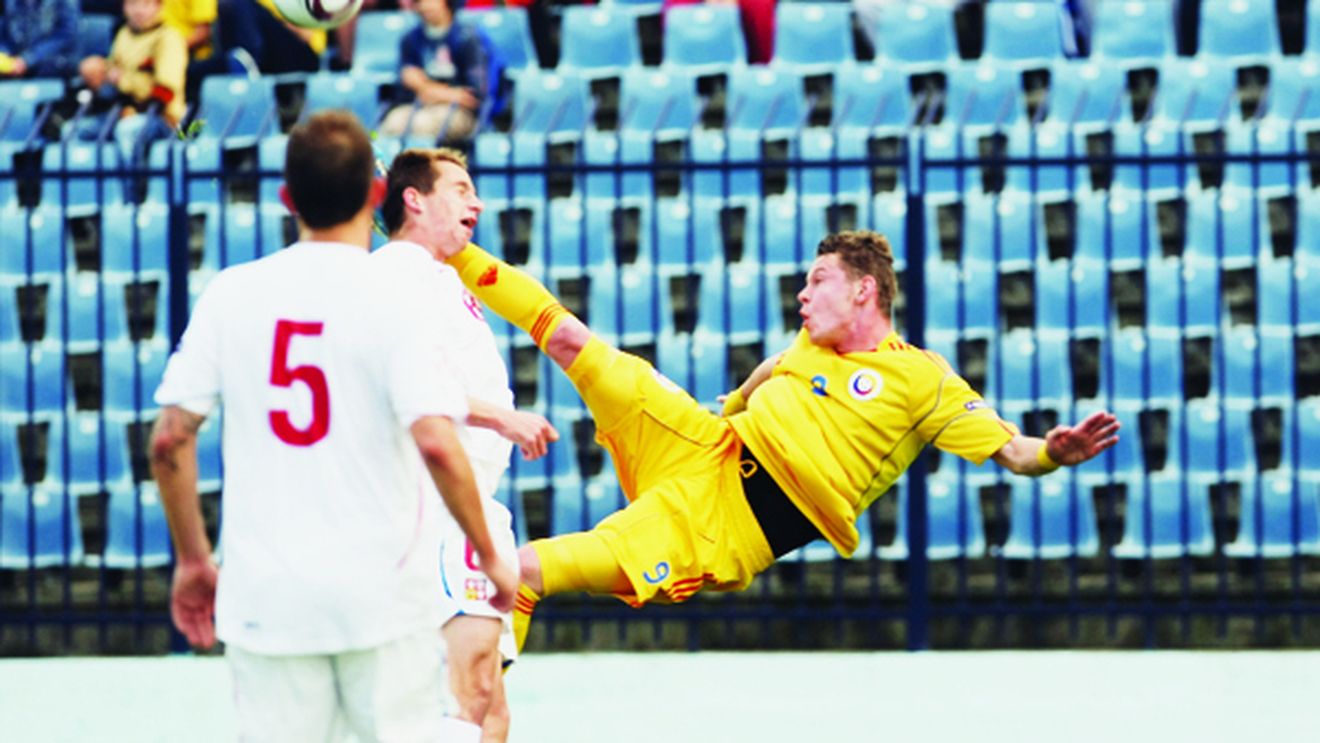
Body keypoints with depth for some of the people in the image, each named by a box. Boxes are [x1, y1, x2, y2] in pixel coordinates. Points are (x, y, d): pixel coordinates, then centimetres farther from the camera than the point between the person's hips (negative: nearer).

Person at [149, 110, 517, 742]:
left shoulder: (231, 295, 1)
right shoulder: (395, 307, -9)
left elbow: (169, 439, 0)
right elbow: (437, 445, -18)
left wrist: (192, 558, 11)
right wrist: (490, 557, -6)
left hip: (265, 596, 2)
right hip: (383, 590, -2)